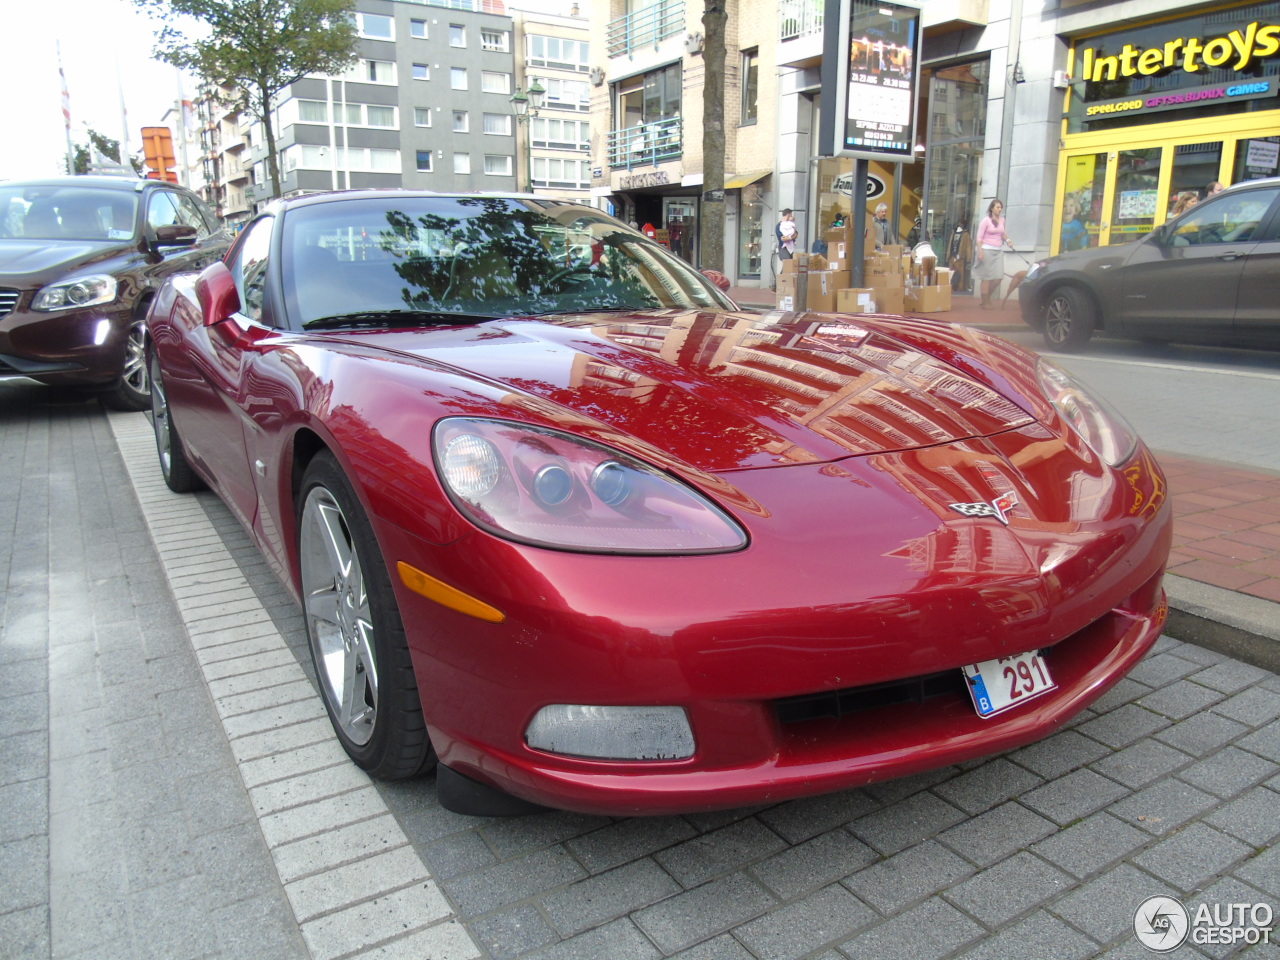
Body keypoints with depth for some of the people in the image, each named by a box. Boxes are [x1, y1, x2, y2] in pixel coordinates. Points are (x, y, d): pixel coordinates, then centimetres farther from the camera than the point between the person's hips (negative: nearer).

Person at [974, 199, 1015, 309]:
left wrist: (1007, 240, 8)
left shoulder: (1002, 220, 12)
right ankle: (985, 302, 5)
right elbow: (979, 237, -8)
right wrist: (980, 251, -17)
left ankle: (987, 299, 16)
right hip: (987, 250, -6)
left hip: (998, 251, 6)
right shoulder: (986, 220, -6)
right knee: (987, 277, -3)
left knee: (999, 277, -1)